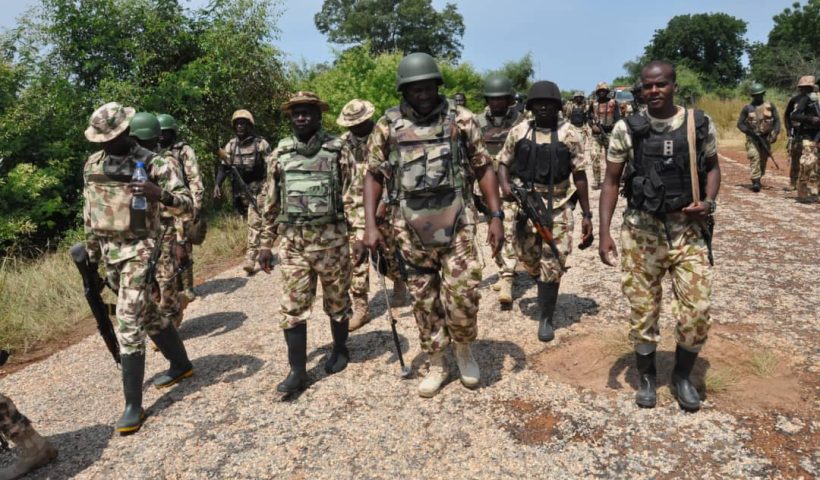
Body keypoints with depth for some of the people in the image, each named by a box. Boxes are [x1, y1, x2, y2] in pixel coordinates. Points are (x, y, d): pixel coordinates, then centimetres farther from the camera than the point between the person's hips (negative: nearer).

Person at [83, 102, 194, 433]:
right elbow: (89, 212, 18)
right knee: (146, 314, 17)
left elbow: (187, 204, -15)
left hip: (139, 250, -7)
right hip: (110, 252, 7)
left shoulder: (153, 164, -11)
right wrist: (91, 252, 18)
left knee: (128, 321, -10)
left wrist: (161, 195, -35)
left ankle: (133, 405, -2)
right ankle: (181, 364, 36)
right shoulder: (92, 165, 8)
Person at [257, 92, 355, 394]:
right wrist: (266, 243, 8)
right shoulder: (280, 154, 6)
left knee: (337, 300, 12)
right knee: (293, 307, 1)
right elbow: (270, 202, 10)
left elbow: (353, 197, -2)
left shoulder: (338, 151, -2)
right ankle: (297, 371, 10)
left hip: (331, 239, -2)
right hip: (293, 241, 2)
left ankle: (340, 349, 35)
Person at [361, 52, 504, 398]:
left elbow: (483, 168, 4)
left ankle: (464, 349, 24)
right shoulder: (388, 126, 2)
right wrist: (371, 225, -3)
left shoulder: (461, 120, 1)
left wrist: (496, 216, -2)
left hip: (456, 224, -1)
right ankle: (436, 365, 27)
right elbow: (374, 176, 6)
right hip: (411, 229, 1)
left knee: (463, 294, -6)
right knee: (424, 300, 9)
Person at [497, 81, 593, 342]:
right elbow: (503, 162, 10)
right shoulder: (519, 131, 3)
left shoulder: (569, 134, -2)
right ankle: (545, 290, 48)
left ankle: (546, 318, 13)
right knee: (529, 259, 14)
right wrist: (505, 185, -12)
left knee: (552, 266, -2)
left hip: (558, 208, -2)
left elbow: (579, 175, 0)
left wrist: (586, 214, -2)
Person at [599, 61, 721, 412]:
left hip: (687, 230, 1)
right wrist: (604, 233, -8)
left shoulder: (700, 125, 1)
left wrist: (709, 202, -6)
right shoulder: (627, 130, -3)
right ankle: (646, 377, 29)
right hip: (640, 232, -1)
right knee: (642, 311, 7)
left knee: (697, 311, -1)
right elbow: (611, 181, 0)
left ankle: (682, 376, 25)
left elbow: (712, 167, 15)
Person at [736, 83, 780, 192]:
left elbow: (777, 120, 5)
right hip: (752, 138, -2)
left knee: (763, 160, 9)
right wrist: (750, 131, -13)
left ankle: (758, 179, 27)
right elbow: (740, 123, 2)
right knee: (754, 158, -18)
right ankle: (755, 182, -22)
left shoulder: (770, 106, 6)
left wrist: (775, 134, -9)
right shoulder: (747, 108, 2)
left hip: (766, 138, 2)